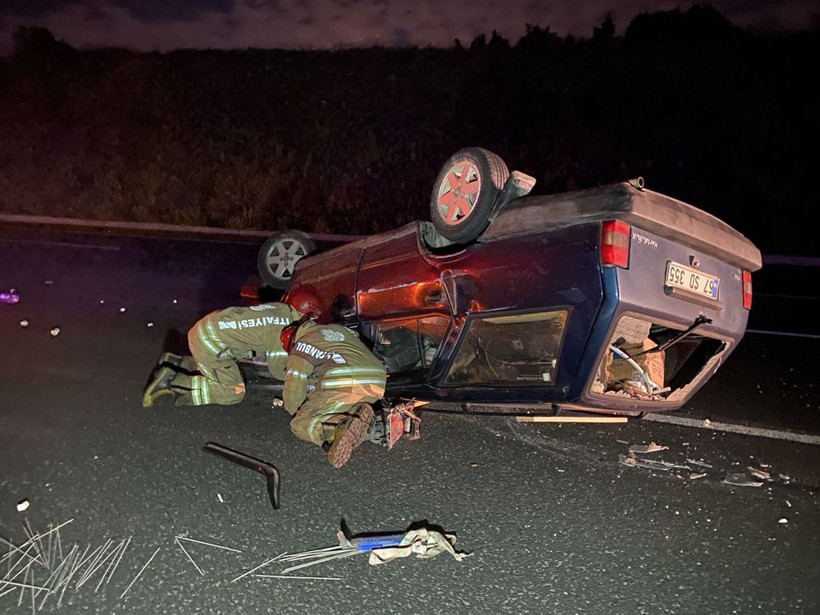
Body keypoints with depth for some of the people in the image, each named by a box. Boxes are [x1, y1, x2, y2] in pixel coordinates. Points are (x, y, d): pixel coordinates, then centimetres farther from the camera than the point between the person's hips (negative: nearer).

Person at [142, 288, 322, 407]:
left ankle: (173, 363, 19)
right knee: (234, 393, 0)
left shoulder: (281, 308, 8)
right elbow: (277, 369, -7)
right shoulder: (284, 329, -17)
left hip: (207, 324, 9)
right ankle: (172, 382, -6)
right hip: (211, 343, -9)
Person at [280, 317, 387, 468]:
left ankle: (343, 430, -24)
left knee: (300, 424, 6)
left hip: (341, 385, -6)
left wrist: (296, 413, 34)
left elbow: (293, 391, 13)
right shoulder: (339, 328, 33)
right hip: (377, 381, 6)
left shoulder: (300, 348, 17)